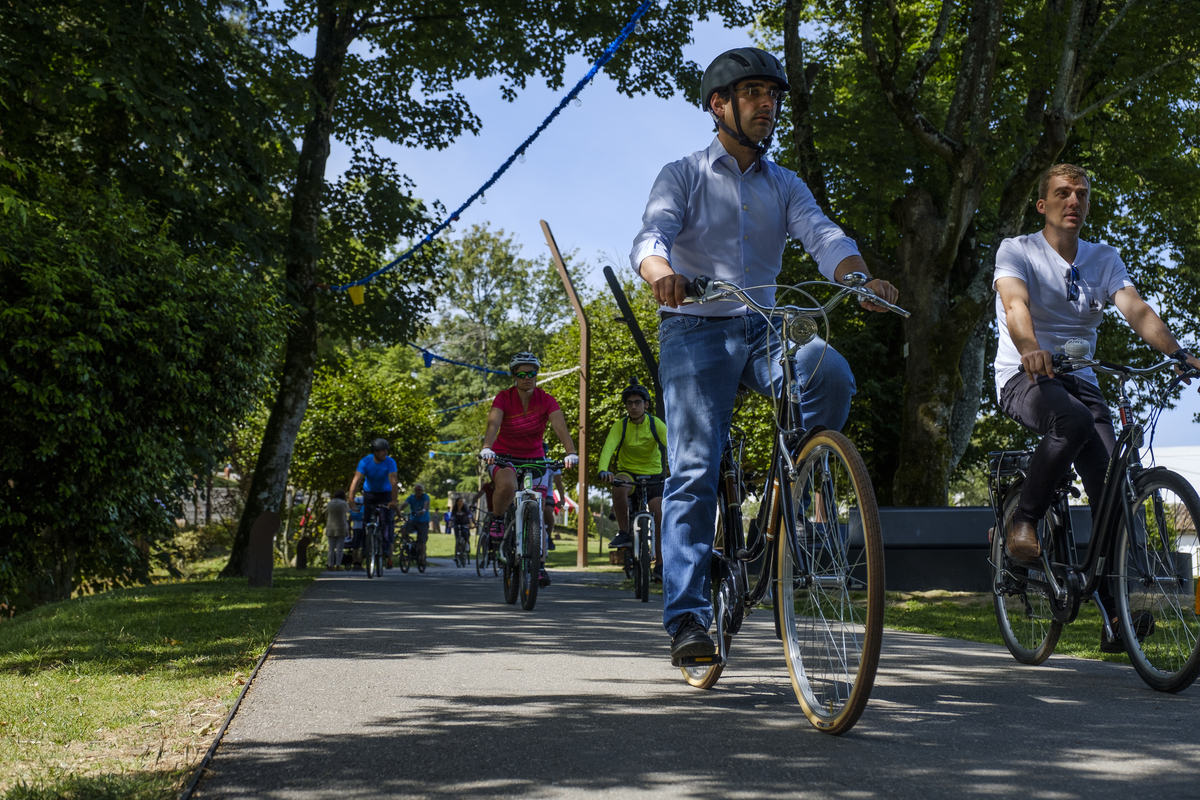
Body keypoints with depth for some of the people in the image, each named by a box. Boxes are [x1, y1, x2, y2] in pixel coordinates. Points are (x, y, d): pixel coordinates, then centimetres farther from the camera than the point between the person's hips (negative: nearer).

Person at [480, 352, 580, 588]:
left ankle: (540, 564, 9)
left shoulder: (546, 401, -11)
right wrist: (486, 448, -49)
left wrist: (571, 453, -42)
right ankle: (497, 520, -7)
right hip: (503, 457, -2)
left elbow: (561, 428, -24)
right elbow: (493, 424, -30)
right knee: (507, 485, -37)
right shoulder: (504, 398, -14)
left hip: (534, 460, 2)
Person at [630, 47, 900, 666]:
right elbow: (651, 235, -10)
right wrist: (661, 271, -36)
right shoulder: (683, 175, 8)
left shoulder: (785, 186, 17)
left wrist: (863, 278, -24)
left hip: (762, 329, 3)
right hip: (695, 329, -3)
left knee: (830, 372, -30)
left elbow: (824, 237, -1)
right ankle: (687, 621, -14)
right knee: (694, 469, -14)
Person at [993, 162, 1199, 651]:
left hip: (1079, 380, 4)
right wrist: (1029, 347, -44)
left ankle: (1115, 618, -13)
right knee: (1073, 420, -38)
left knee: (1112, 483, -15)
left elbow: (1136, 310, -5)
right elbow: (1015, 304, -21)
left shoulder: (1104, 260, 12)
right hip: (1024, 378, -4)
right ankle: (1023, 523, -19)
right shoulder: (1016, 251, -1)